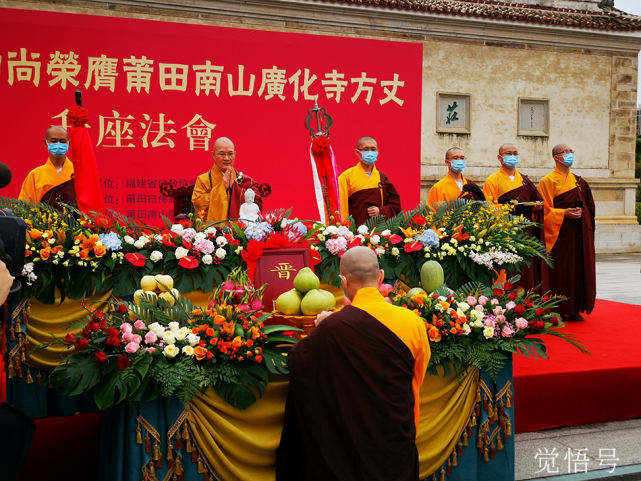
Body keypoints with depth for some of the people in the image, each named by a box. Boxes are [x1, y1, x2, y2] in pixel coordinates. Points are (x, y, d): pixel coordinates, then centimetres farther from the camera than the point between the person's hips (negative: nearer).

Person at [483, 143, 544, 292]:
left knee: (527, 275, 2)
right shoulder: (492, 181, 3)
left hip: (526, 233, 5)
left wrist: (536, 206, -2)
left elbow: (539, 201, 20)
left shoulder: (525, 181, 19)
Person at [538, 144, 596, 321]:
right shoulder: (548, 181, -3)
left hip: (579, 234, 6)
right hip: (560, 233, -6)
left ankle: (575, 310, 12)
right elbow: (544, 210, -8)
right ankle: (559, 311, 1)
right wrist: (564, 213, -19)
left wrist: (581, 211, 1)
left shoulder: (579, 181, 15)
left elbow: (589, 206, 19)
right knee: (560, 272, -5)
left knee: (579, 270, 5)